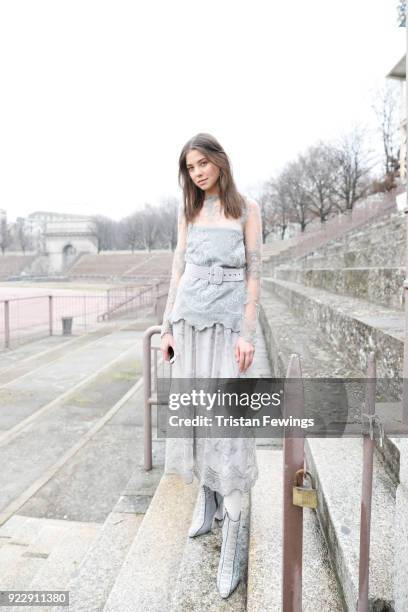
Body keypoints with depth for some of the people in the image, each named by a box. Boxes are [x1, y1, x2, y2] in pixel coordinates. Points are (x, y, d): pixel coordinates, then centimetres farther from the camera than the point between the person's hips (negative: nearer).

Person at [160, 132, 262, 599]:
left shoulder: (246, 208, 1)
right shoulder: (188, 212, 12)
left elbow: (253, 272, -5)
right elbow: (178, 271, 10)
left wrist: (248, 334, -13)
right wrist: (167, 327, 5)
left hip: (229, 321, -4)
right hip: (190, 319, 4)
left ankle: (231, 537, 2)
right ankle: (206, 499, 29)